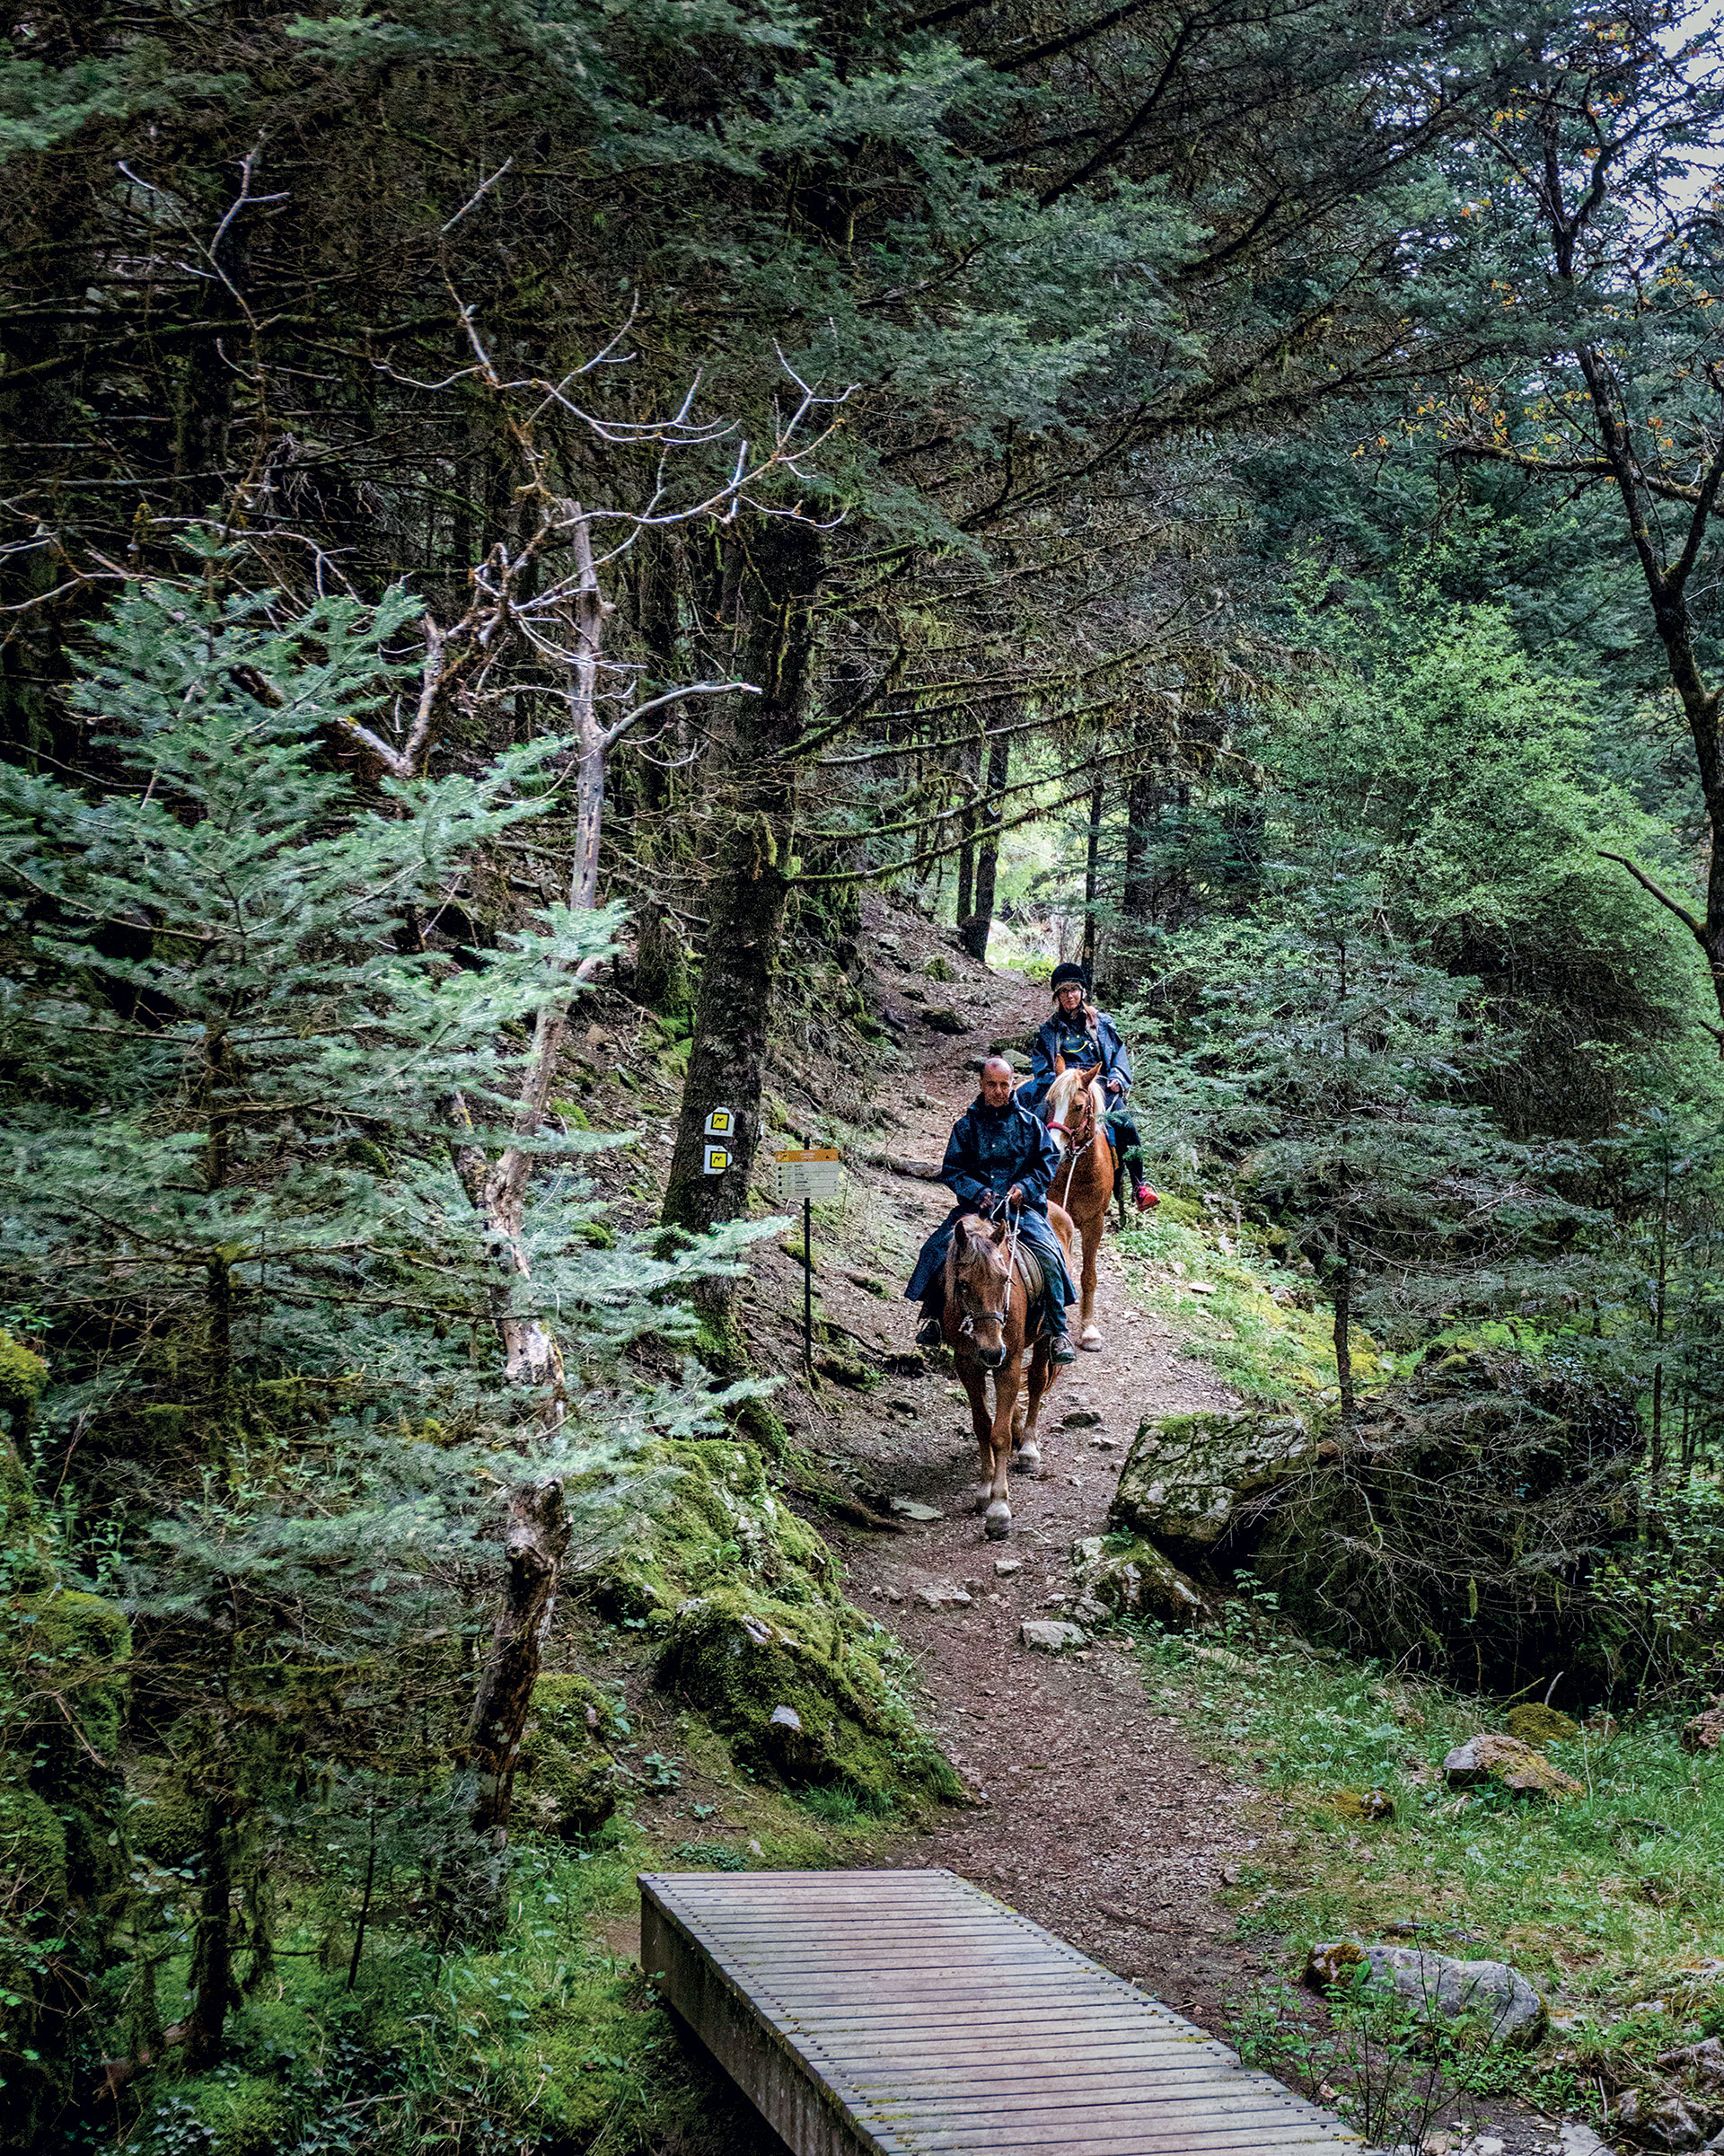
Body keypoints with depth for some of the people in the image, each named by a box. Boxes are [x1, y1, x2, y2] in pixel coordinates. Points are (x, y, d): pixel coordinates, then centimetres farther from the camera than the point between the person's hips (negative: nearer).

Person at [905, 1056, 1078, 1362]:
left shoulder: (1030, 1123, 9)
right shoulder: (966, 1125, 8)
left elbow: (1048, 1162, 8)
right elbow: (951, 1170, 6)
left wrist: (1025, 1187, -10)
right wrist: (978, 1192, -11)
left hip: (1023, 1206, -1)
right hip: (975, 1206, 1)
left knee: (1048, 1257, -25)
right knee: (936, 1250, -21)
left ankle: (1058, 1332, -14)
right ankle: (932, 1317, -1)